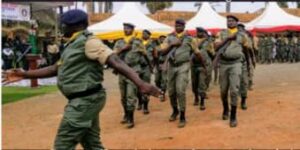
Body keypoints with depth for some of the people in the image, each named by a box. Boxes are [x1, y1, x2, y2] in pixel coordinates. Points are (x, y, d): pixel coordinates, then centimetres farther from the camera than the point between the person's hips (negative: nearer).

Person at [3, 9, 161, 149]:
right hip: (82, 100, 10)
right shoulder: (74, 44, 17)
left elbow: (116, 62, -25)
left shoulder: (88, 41, -14)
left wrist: (140, 83, -38)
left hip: (85, 100, -10)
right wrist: (25, 74, 19)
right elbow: (56, 68, 23)